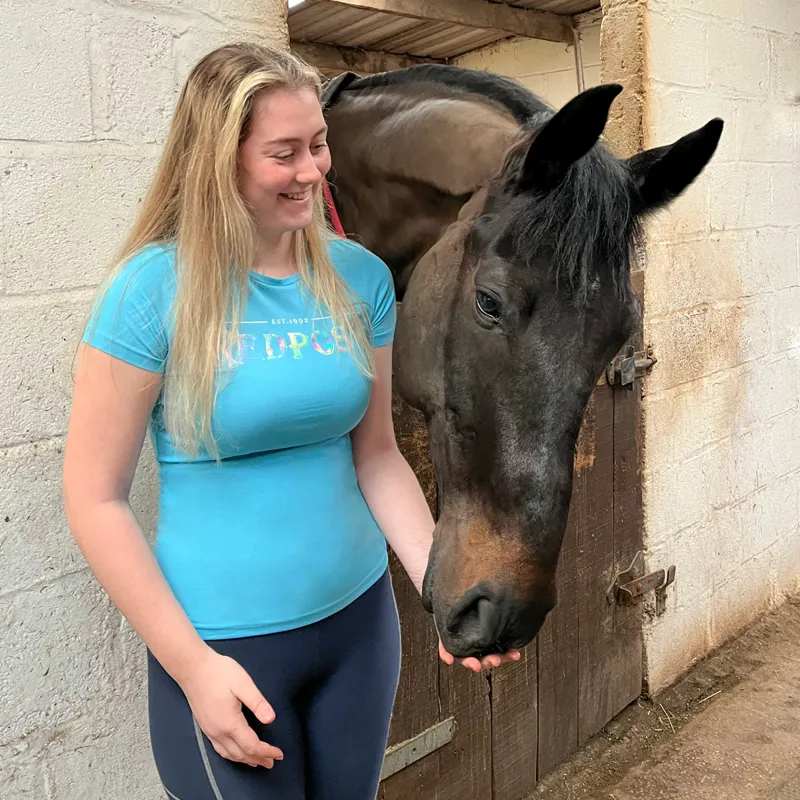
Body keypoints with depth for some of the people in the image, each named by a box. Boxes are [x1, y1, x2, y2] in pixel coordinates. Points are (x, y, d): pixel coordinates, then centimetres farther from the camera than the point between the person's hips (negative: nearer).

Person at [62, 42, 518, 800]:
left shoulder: (360, 276, -3)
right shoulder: (153, 288, -15)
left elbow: (376, 456, 4)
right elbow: (94, 498, -12)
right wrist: (194, 665, -13)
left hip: (362, 620, 5)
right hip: (223, 643, -4)